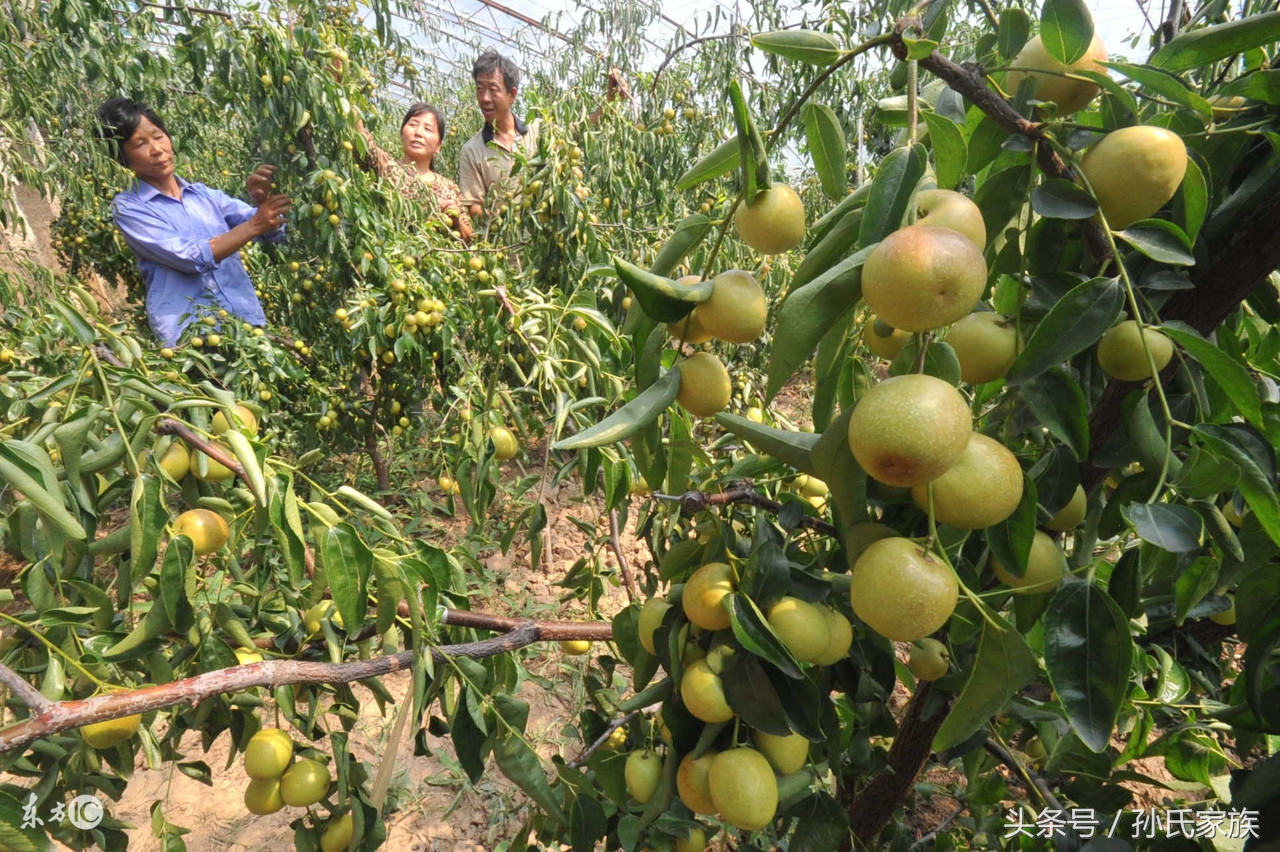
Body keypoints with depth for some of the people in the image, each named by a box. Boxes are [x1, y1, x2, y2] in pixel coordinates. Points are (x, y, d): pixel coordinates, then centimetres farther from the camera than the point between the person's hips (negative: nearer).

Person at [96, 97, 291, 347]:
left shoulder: (204, 193, 15)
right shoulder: (128, 206, 5)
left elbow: (271, 230, 3)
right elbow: (190, 257, -9)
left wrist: (262, 202, -16)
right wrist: (254, 225, -13)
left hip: (249, 321, 3)